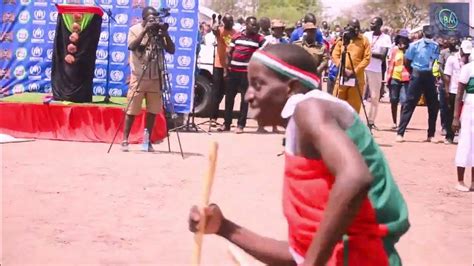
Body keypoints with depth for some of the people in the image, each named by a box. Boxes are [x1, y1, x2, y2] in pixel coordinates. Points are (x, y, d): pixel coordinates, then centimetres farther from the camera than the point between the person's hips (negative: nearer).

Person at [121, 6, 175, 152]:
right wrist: (145, 30, -25)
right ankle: (125, 140, 7)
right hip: (138, 77, -3)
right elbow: (131, 46, -20)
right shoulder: (135, 29, -2)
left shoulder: (159, 31, 6)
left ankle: (148, 141, 15)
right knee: (131, 110, -2)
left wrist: (165, 34, -16)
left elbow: (171, 50, -2)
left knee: (152, 110, 5)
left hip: (155, 77, 3)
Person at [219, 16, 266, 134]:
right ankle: (226, 123, 18)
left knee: (245, 98, 1)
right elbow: (230, 52, 14)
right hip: (234, 70, 3)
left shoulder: (259, 38, -2)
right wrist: (228, 66, 9)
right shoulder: (237, 36, 8)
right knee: (229, 97, 8)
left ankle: (241, 124, 8)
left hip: (248, 71, -3)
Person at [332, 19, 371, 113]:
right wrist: (344, 69, -11)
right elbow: (335, 56, 3)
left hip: (357, 78, -1)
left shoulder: (364, 40, 4)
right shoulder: (341, 39, 7)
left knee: (354, 105, 4)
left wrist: (355, 71, -12)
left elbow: (367, 58, -2)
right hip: (342, 76, 1)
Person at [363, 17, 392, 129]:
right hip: (362, 68, 2)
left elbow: (383, 56, -9)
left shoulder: (386, 38, 0)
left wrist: (370, 53, -18)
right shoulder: (366, 35, 10)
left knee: (375, 97, -1)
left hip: (376, 70, -2)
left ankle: (371, 121, 5)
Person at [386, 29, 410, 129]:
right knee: (394, 101, 7)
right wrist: (388, 78, 4)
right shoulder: (395, 49, 5)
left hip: (406, 79, -2)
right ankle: (394, 123, 18)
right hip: (395, 78, 2)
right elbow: (390, 63, 6)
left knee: (404, 101, -9)